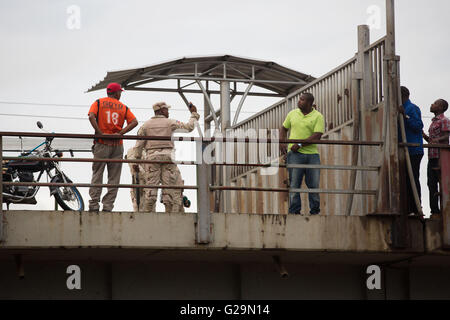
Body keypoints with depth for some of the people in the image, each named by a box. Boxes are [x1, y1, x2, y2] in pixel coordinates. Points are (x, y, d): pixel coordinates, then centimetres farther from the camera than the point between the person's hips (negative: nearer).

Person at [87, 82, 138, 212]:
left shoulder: (99, 103, 5)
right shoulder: (123, 107, 9)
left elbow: (91, 116, -13)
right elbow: (134, 122, -3)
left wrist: (100, 133, -13)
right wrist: (120, 133, -8)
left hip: (102, 143, -1)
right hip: (117, 145, 1)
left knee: (97, 175, 2)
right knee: (114, 177, 5)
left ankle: (94, 204, -6)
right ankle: (108, 206, 0)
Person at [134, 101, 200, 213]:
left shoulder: (146, 124, 9)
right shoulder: (170, 123, 5)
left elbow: (139, 144, 5)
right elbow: (188, 127, 9)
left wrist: (137, 160, 11)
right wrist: (194, 114, 22)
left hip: (152, 156, 1)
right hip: (168, 155, -1)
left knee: (151, 186, -1)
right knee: (170, 186, 0)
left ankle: (148, 212, -6)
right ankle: (170, 212, -3)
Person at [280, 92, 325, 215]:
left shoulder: (318, 117, -1)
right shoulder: (292, 113, 11)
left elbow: (317, 136, -11)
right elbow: (283, 128, 21)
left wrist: (300, 144, -17)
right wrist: (282, 143, 4)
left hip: (312, 154, -1)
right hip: (295, 154, 1)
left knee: (314, 184, 4)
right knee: (294, 183, -2)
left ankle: (315, 211, 15)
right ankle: (294, 211, 2)